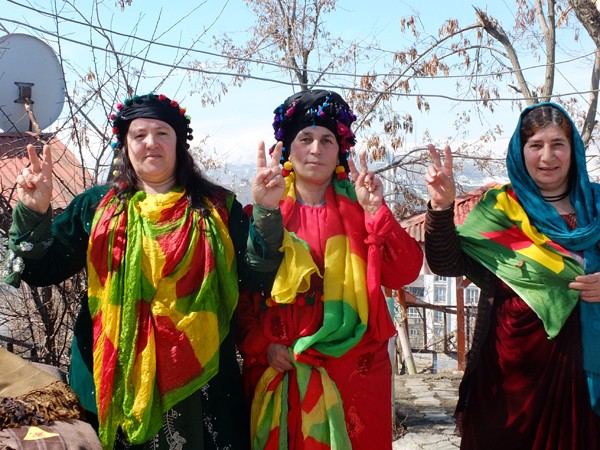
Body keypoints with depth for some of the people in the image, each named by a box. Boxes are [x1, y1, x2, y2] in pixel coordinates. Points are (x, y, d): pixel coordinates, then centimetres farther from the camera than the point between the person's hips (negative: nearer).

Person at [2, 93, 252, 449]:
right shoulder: (96, 206, 6)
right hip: (115, 380, 1)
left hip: (198, 377, -1)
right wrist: (34, 212, -12)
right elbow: (41, 271, 4)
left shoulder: (217, 207, 3)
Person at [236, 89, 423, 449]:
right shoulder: (264, 210, 3)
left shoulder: (359, 207, 6)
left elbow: (404, 273, -5)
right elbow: (240, 289, -1)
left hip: (355, 368, 1)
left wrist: (376, 211, -13)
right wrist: (260, 345, -13)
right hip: (280, 369, 0)